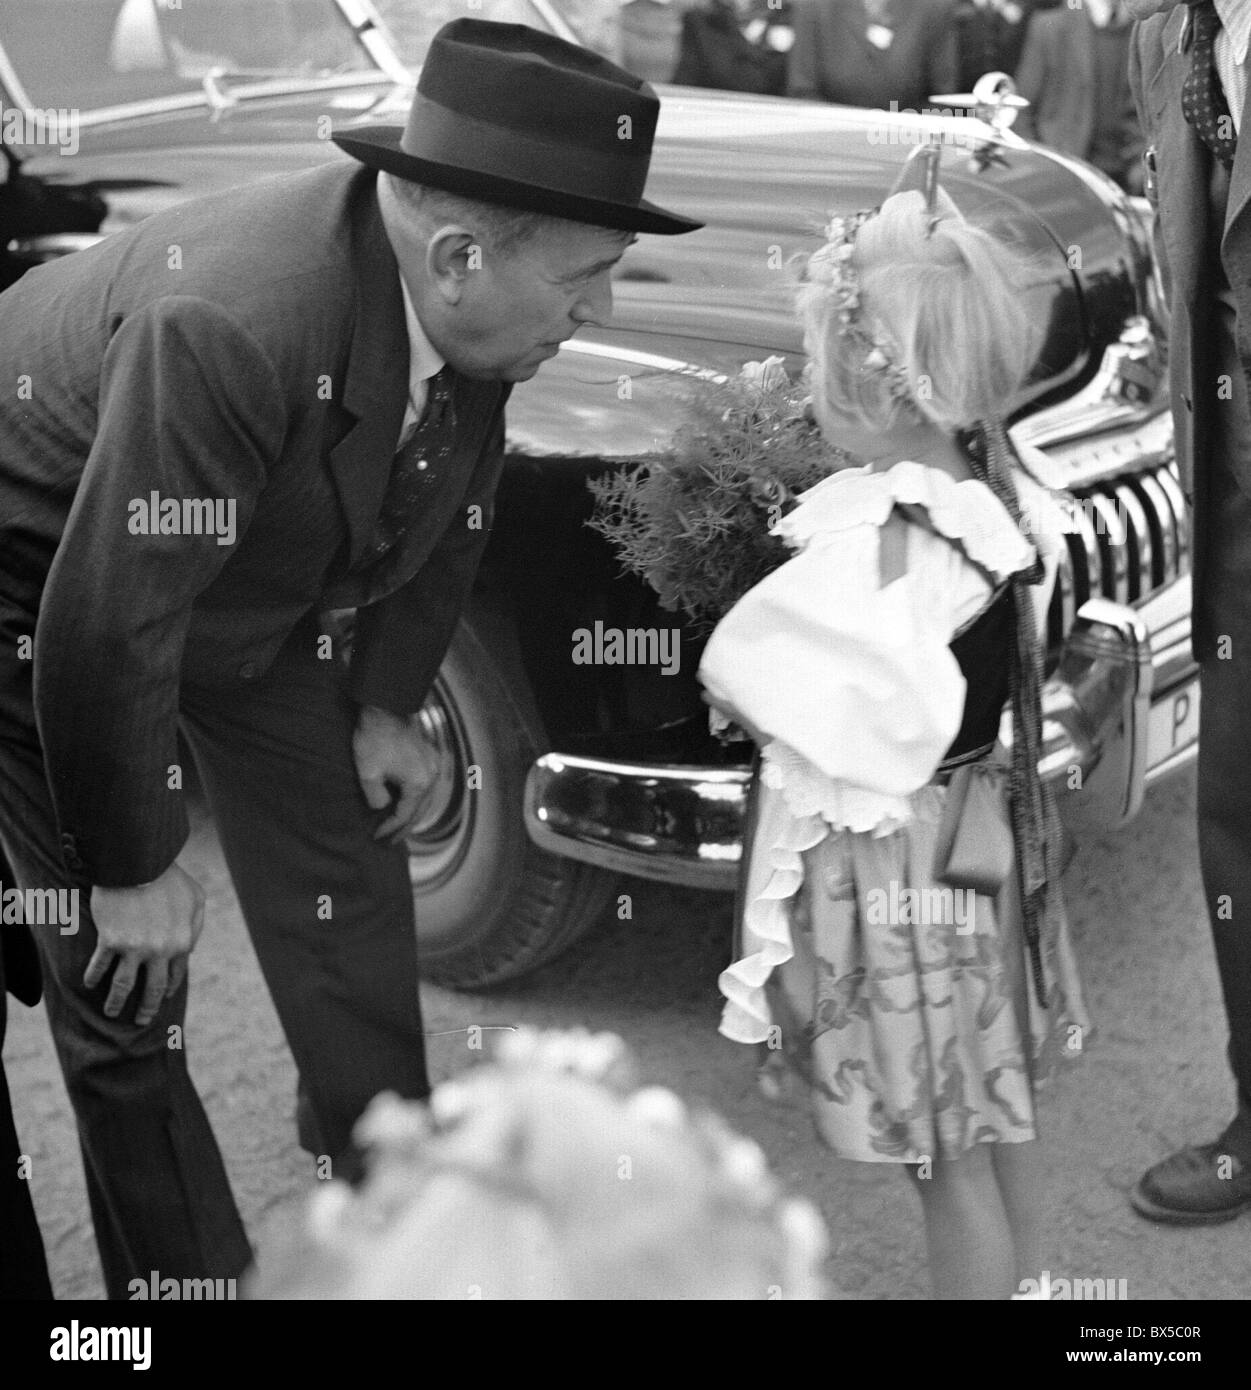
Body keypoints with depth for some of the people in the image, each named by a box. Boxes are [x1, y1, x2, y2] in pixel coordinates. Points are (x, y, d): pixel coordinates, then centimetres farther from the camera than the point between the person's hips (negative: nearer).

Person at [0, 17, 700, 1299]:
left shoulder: (468, 307, -20)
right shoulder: (229, 327, -42)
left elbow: (447, 507, 1)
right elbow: (109, 620, -36)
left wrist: (388, 703, 6)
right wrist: (131, 868, -23)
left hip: (253, 591, 7)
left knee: (349, 895, 12)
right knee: (126, 970, -4)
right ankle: (183, 1268, 16)